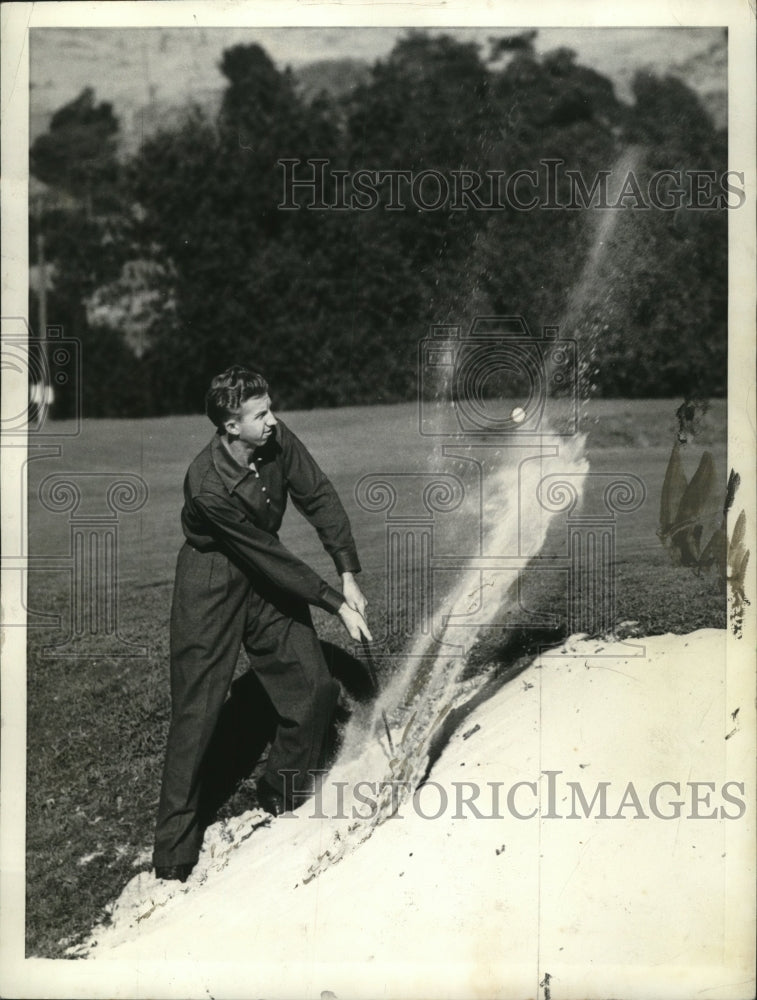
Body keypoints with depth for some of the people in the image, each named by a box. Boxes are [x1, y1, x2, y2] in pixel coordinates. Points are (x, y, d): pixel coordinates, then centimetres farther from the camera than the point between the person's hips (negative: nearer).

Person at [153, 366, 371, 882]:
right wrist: (336, 604, -19)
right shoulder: (207, 485, -30)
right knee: (197, 709, -4)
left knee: (316, 688, 3)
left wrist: (349, 575, -14)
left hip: (268, 577, 6)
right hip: (212, 584, -6)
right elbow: (270, 556, -25)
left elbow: (320, 498, -6)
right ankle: (176, 848, 9)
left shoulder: (277, 439, -14)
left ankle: (284, 800, 26)